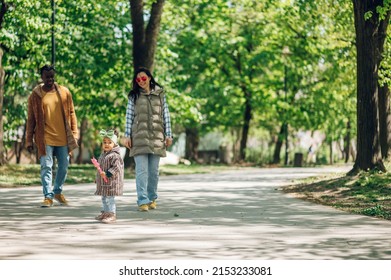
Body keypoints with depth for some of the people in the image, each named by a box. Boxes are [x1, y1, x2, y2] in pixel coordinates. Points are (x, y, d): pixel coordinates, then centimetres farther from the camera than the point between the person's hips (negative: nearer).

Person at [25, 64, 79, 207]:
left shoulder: (64, 92, 4)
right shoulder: (35, 95, -1)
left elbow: (71, 113, 9)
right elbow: (31, 119, 3)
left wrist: (74, 134, 4)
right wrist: (29, 140, 1)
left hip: (63, 137, 3)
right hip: (45, 138, -3)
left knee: (64, 166, 10)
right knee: (46, 167, -6)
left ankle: (58, 192, 29)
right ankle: (48, 196, 0)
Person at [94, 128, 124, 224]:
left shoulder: (114, 156, -17)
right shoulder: (103, 154, 13)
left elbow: (116, 167, -24)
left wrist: (107, 174, -26)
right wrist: (100, 172, 15)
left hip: (111, 182, -9)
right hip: (103, 182, 9)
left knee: (109, 198, -7)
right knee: (104, 198, 18)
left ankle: (112, 215, -1)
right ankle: (105, 212, 30)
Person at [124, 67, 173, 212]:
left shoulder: (160, 94, 9)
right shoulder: (134, 96, 8)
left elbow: (166, 115, 8)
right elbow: (129, 116, 6)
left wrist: (168, 135, 4)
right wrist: (127, 135, -1)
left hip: (156, 137, 1)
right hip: (139, 137, -1)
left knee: (154, 171, 5)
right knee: (141, 170, -8)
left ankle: (152, 198, 16)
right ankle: (142, 201, -9)